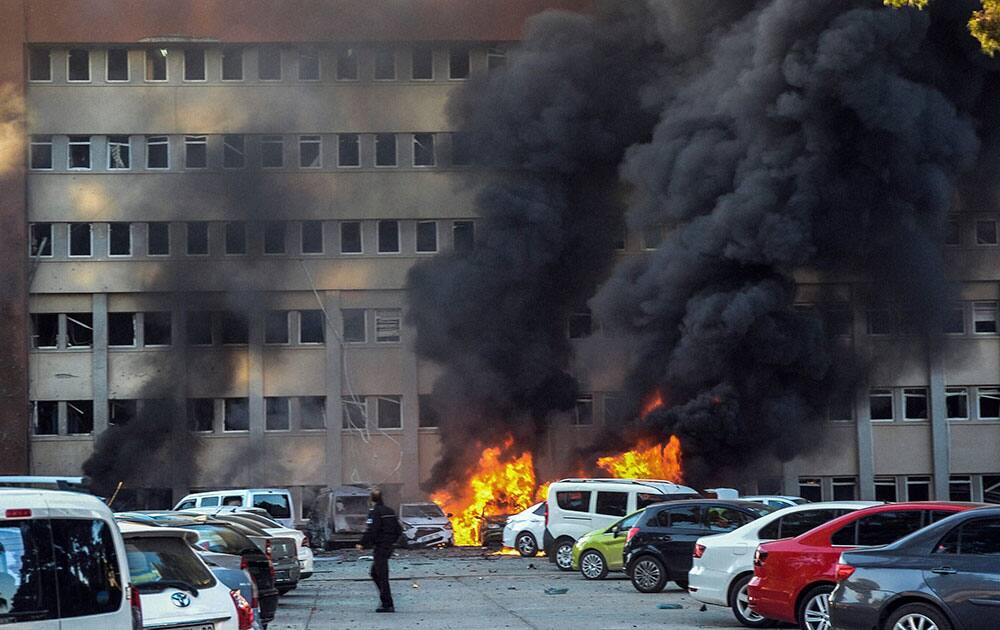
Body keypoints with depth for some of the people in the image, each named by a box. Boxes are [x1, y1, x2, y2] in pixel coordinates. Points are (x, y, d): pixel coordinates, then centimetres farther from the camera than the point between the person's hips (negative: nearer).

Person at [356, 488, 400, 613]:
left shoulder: (374, 512, -13)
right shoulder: (390, 511, 13)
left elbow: (370, 531, -22)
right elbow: (398, 530, 16)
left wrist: (362, 544, -13)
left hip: (380, 547, -9)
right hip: (389, 546, 9)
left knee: (382, 576, -5)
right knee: (375, 573, 20)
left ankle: (387, 605, -6)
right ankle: (386, 601, 18)